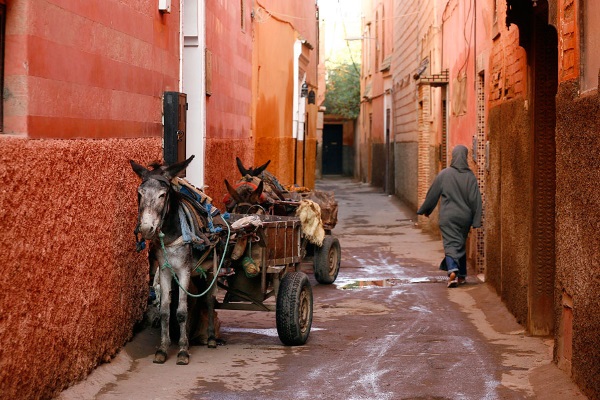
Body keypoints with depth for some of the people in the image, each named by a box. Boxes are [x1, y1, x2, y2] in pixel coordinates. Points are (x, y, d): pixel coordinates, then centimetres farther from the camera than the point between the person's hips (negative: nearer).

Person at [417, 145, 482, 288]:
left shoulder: (444, 174, -6)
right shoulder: (470, 176, -3)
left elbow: (432, 194, 2)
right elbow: (475, 199, -5)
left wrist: (425, 210, 16)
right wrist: (476, 221, -1)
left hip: (448, 217, -2)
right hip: (464, 217, 2)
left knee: (450, 245, -5)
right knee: (461, 244, 17)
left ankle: (452, 271, -28)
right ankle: (462, 275, 24)